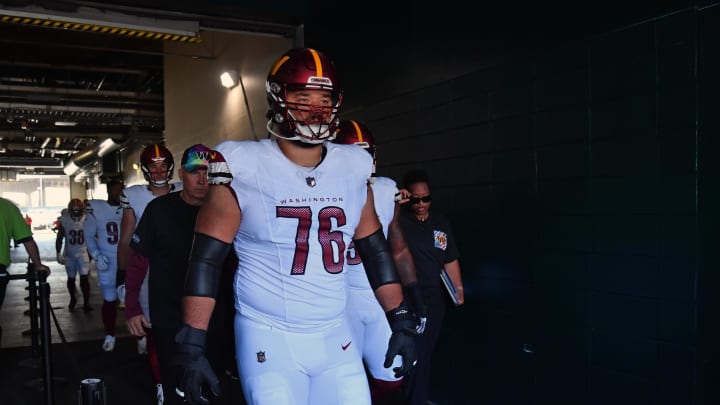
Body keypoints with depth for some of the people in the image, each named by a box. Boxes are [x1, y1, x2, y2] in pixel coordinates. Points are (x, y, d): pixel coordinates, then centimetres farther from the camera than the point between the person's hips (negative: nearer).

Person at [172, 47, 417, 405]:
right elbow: (205, 261, -8)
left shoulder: (353, 170, 3)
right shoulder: (245, 171, -11)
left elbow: (375, 250, 11)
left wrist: (402, 321, 10)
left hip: (336, 337, 5)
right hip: (268, 340, -4)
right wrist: (191, 346, -11)